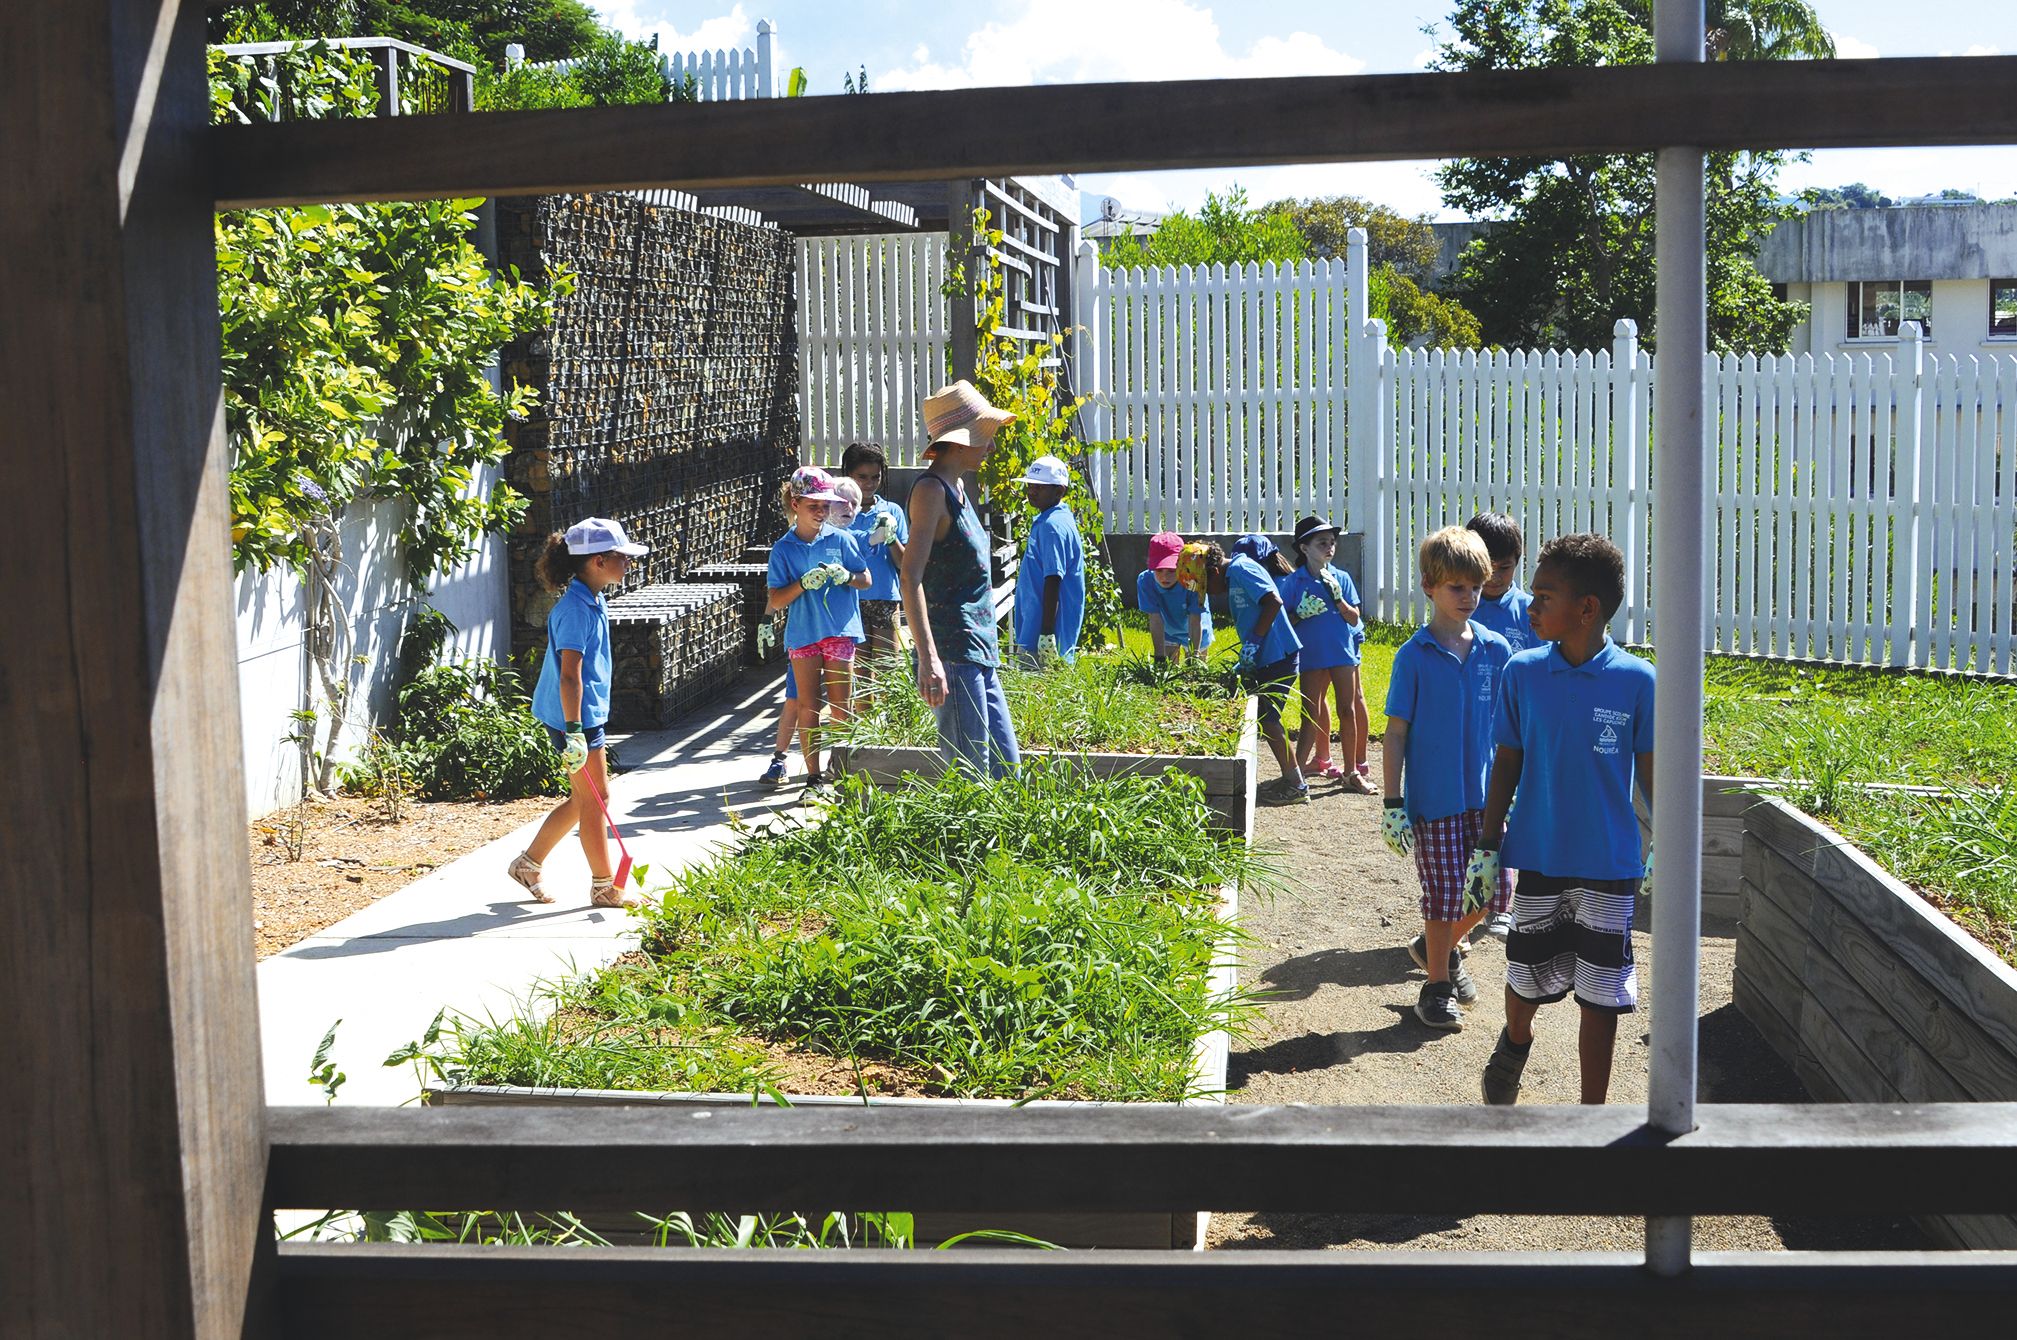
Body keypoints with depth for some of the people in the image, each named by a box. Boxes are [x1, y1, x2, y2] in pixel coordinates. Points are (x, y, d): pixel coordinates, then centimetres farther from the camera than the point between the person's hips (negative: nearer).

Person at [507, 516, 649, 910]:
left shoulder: (591, 602, 11)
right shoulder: (576, 609, -20)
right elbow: (569, 674, -24)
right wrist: (574, 732, -26)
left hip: (590, 712, 10)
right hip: (576, 716, -10)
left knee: (584, 799, 16)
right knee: (594, 798, 0)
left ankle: (528, 863, 28)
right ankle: (604, 888, 11)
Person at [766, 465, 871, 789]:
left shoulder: (841, 539, 4)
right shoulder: (783, 549, 2)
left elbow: (866, 580, 9)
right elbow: (775, 601, 0)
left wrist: (846, 576, -12)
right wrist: (803, 584, -17)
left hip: (839, 631, 0)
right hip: (803, 634, 0)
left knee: (841, 708, 0)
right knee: (807, 707, 2)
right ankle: (814, 774, 8)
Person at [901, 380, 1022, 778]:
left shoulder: (956, 487, 18)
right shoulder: (931, 489, -11)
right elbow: (911, 578, -20)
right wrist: (928, 658, -28)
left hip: (979, 653, 10)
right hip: (952, 654, -10)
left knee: (1007, 767, 10)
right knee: (970, 777, -10)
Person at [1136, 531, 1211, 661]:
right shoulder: (1145, 581, -33)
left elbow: (1195, 621, -34)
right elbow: (1155, 620, -31)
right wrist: (1159, 657, -32)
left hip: (1195, 634, -1)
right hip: (1167, 632, 1)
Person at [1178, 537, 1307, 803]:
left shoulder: (1241, 569, -13)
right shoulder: (1233, 577, 17)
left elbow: (1274, 602, -24)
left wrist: (1253, 641, -21)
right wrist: (1244, 661, 18)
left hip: (1277, 657, -10)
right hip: (1265, 659, 10)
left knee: (1267, 720, -6)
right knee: (1266, 720, 13)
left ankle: (1296, 786, -1)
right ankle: (1290, 779, 18)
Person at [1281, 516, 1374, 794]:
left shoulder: (1341, 578, 0)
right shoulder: (1294, 581, -3)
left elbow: (1353, 618, -1)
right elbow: (1285, 620, -1)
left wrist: (1338, 599, -16)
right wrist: (1301, 615, -20)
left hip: (1343, 649, 1)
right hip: (1311, 654, -1)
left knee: (1348, 710, 4)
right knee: (1311, 714, 1)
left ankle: (1353, 772, 10)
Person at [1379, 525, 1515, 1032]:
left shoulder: (1495, 649, 1)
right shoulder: (1413, 656, -9)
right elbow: (1396, 733, -6)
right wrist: (1393, 804, -8)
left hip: (1484, 793, 4)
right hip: (1433, 798, -4)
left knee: (1495, 888, 8)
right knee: (1445, 891, 2)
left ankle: (1441, 945, 34)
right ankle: (1437, 986, 20)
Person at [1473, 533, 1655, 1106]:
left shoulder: (1636, 681, -9)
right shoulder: (1522, 672, -3)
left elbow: (1651, 773, 0)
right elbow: (1508, 763, 4)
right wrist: (1487, 845, 5)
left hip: (1610, 865, -2)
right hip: (1538, 857, 2)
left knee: (1601, 995, 4)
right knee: (1527, 976, 14)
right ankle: (1516, 1040, 47)